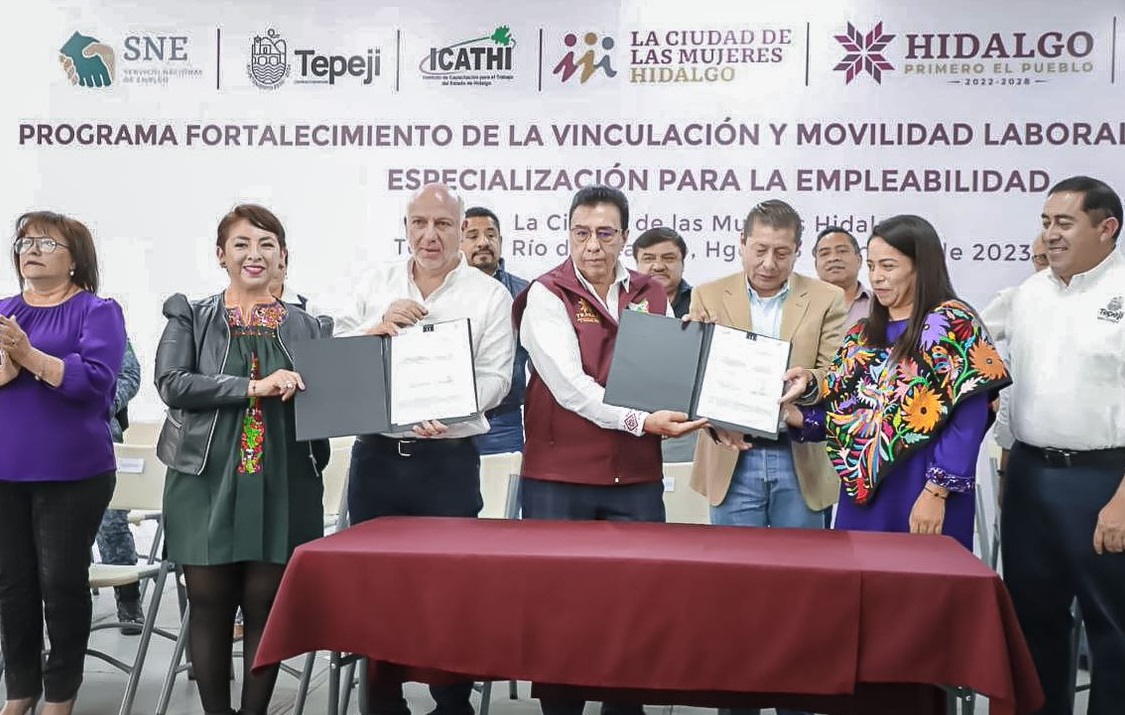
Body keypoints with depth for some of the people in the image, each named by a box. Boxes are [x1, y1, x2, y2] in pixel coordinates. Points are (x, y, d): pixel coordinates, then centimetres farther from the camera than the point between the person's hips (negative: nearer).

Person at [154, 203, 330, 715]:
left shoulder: (306, 326, 13)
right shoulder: (190, 318, 8)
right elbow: (171, 383, -8)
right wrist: (253, 388, -18)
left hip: (281, 484, 1)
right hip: (208, 481, -1)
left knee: (265, 606, 2)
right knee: (210, 606, 3)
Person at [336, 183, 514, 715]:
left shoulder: (489, 295, 0)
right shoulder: (376, 285, 9)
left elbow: (494, 378, -5)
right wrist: (378, 328, -11)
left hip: (447, 459, -3)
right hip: (375, 455, 3)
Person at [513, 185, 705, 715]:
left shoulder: (652, 297, 9)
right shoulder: (546, 295, -5)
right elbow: (569, 386, -16)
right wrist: (639, 421, -26)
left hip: (636, 477, 3)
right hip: (558, 477, -3)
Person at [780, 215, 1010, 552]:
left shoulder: (955, 325, -6)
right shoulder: (862, 336, 13)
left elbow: (969, 421, -14)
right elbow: (844, 413, 12)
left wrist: (936, 492, -18)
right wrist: (797, 417, -5)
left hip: (924, 496, -6)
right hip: (863, 492, 6)